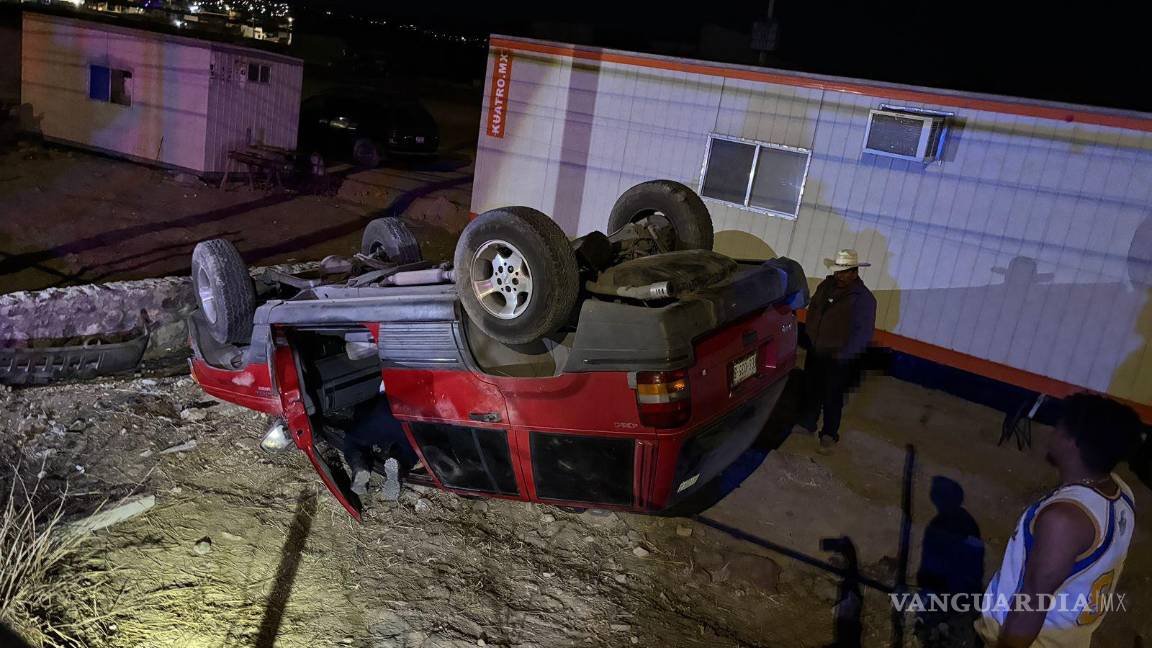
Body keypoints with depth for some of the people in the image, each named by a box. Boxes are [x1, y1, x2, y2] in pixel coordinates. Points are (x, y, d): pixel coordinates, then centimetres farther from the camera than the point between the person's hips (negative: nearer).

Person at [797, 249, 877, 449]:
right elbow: (812, 310, 17)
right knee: (811, 388, 18)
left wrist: (843, 354, -15)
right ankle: (808, 422, 37)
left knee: (832, 396, 6)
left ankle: (830, 433, 22)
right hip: (815, 350, 6)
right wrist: (809, 335, 11)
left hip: (838, 359, -6)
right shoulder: (826, 286, 2)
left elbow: (864, 333, -12)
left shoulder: (864, 298, -14)